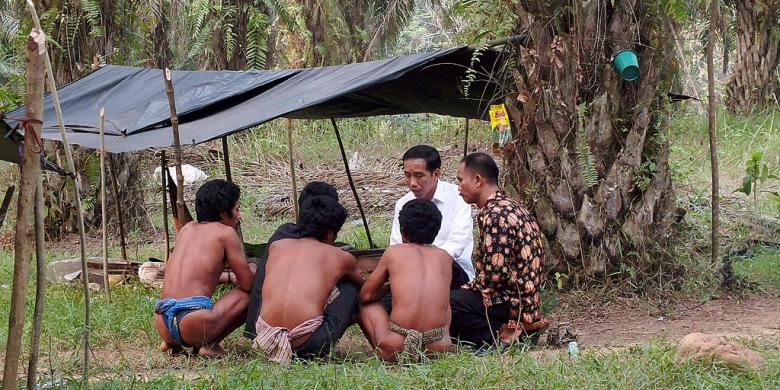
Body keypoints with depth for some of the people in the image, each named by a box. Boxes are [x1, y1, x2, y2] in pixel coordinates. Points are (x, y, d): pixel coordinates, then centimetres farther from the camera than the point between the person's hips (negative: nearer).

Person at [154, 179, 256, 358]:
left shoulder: (188, 228, 22)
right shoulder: (225, 232, 4)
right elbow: (248, 284, 5)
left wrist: (230, 276, 39)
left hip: (163, 326, 7)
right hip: (193, 321, -7)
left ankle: (171, 342, 14)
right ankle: (210, 344, -1)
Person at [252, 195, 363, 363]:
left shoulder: (276, 246, 19)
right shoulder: (340, 257, 14)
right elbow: (362, 285, 38)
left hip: (265, 334, 4)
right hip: (309, 343, -4)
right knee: (350, 286, 21)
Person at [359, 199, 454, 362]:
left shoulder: (393, 252, 10)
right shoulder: (445, 257, 17)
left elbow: (366, 295, 16)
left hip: (396, 348, -3)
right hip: (438, 348, 3)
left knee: (367, 304, 27)